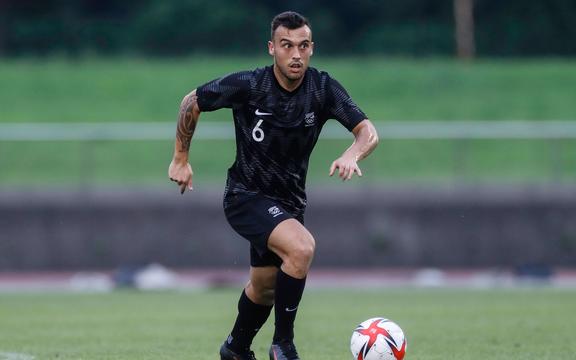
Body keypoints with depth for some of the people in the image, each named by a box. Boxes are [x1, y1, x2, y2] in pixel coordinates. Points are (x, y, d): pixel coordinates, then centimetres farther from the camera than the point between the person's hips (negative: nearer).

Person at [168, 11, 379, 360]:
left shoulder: (323, 88, -12)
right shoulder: (248, 85, -18)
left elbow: (368, 131, -18)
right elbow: (192, 102, -3)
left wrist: (352, 154, -40)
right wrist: (181, 158, 1)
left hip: (289, 200, 5)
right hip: (246, 196, -5)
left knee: (264, 287, 20)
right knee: (302, 247, -30)